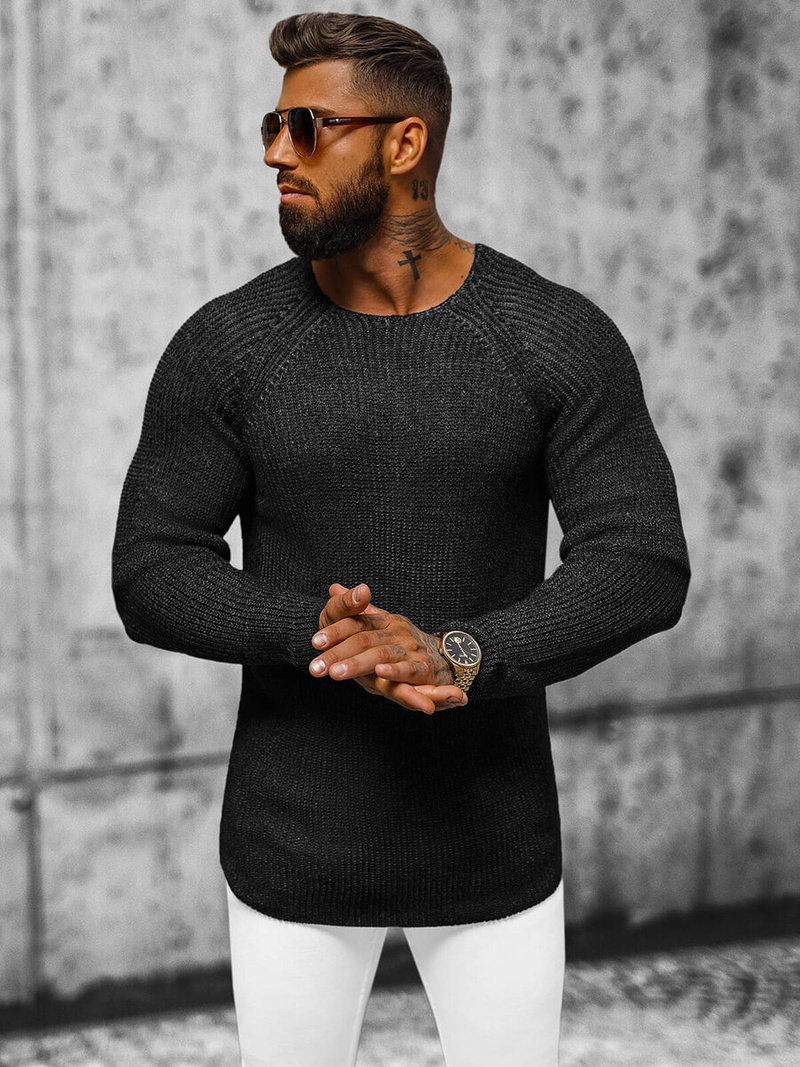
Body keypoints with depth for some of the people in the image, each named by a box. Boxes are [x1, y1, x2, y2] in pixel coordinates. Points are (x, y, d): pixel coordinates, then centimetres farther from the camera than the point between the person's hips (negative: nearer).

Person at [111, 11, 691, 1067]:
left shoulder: (561, 338, -10)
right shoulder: (225, 346, -8)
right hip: (296, 846, 0)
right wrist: (328, 636, -27)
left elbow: (642, 567, -15)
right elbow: (152, 577, -9)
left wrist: (458, 659, -31)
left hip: (491, 840, 0)